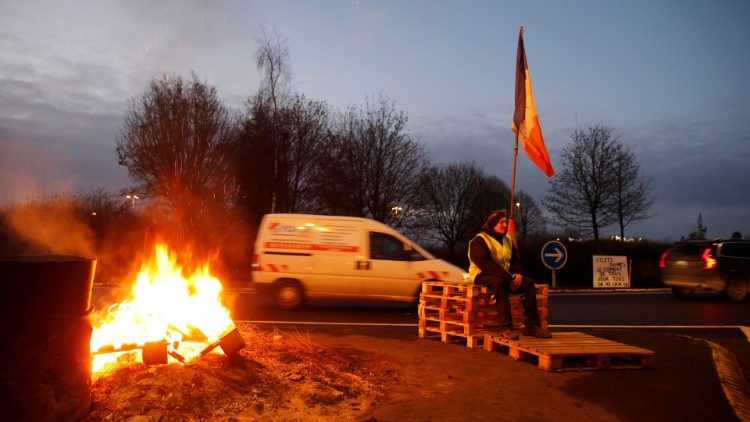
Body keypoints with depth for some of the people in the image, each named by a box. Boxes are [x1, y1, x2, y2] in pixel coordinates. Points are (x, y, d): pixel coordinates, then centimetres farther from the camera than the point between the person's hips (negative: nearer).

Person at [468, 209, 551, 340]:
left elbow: (515, 261, 17)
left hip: (505, 276, 7)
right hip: (483, 276, -7)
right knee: (499, 282, -39)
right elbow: (485, 263, -23)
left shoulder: (507, 240, 16)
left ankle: (531, 325, -12)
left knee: (529, 283, -12)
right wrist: (507, 277, -27)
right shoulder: (480, 240, -10)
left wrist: (518, 274, -8)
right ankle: (505, 327, -40)